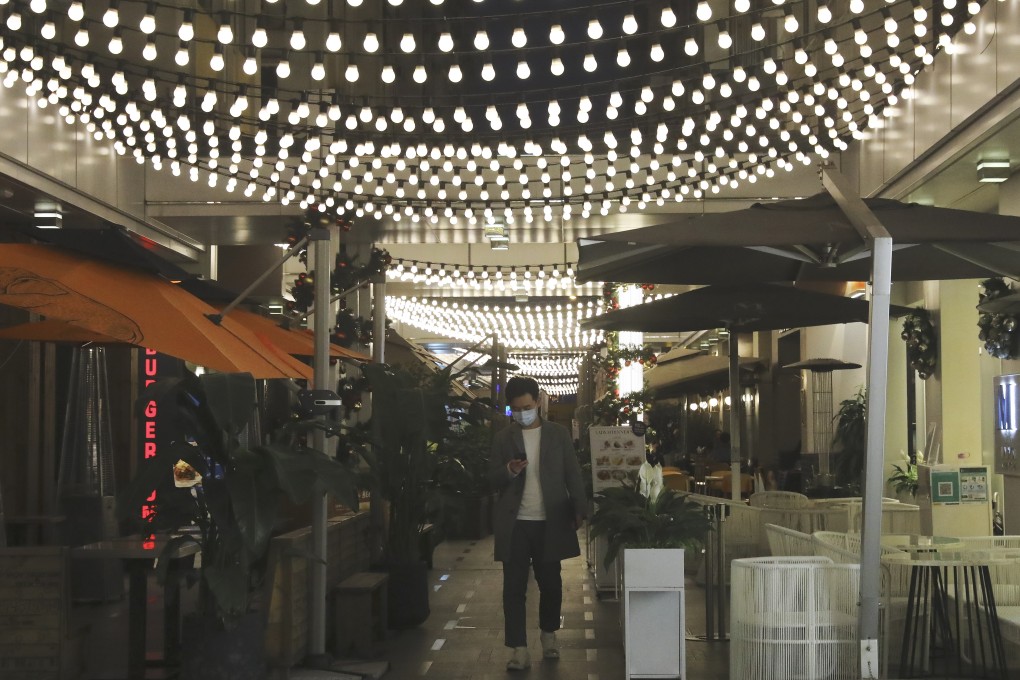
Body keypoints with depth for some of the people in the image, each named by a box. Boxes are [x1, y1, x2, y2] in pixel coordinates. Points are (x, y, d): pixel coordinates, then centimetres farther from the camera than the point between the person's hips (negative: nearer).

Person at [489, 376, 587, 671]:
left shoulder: (559, 433, 4)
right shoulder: (503, 438, 4)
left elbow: (573, 474, 4)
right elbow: (493, 480, 3)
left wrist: (579, 509, -5)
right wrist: (509, 471, -18)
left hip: (550, 522, 0)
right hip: (514, 524, 0)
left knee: (551, 583, 10)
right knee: (514, 588, -1)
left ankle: (549, 635, 32)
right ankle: (519, 649, 3)